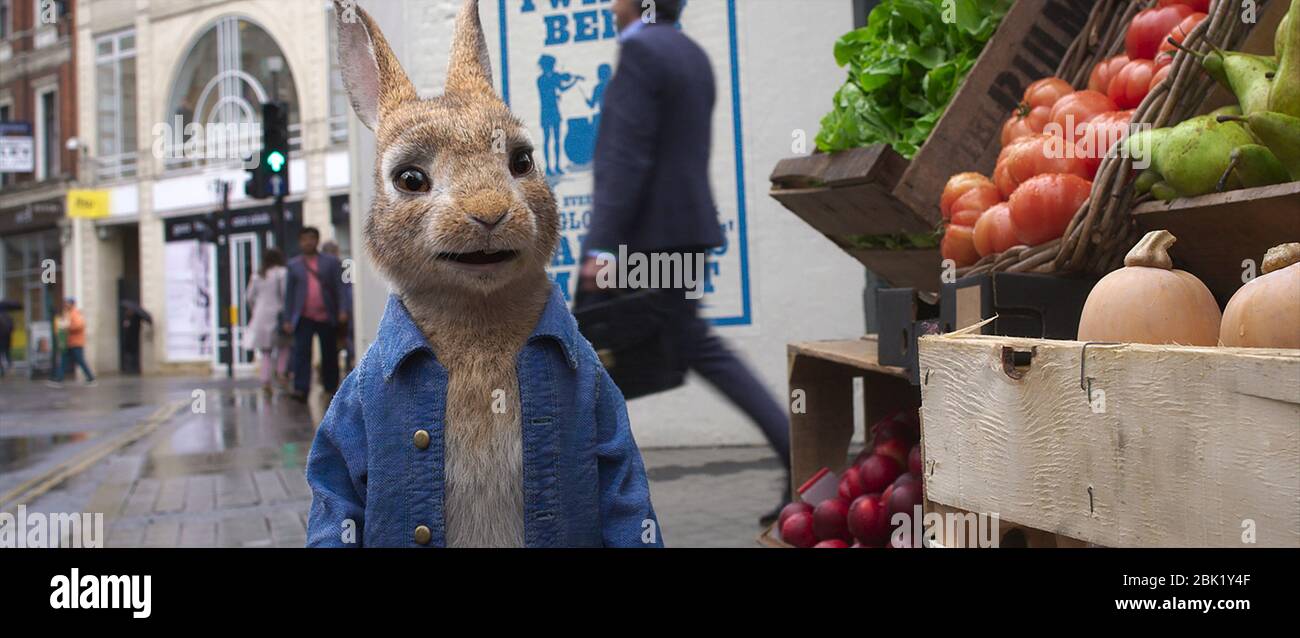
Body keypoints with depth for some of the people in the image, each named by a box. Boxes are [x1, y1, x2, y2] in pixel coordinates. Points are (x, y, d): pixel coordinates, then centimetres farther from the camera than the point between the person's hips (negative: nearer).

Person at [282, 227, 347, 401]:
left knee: (329, 354, 6)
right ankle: (300, 389, -13)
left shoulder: (331, 262, 9)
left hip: (327, 317, 0)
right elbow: (289, 293, 10)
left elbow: (340, 287, 4)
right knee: (301, 352, -10)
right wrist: (287, 319, 4)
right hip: (304, 318, 0)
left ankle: (331, 387, 17)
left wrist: (342, 310, -8)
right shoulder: (293, 265, 11)